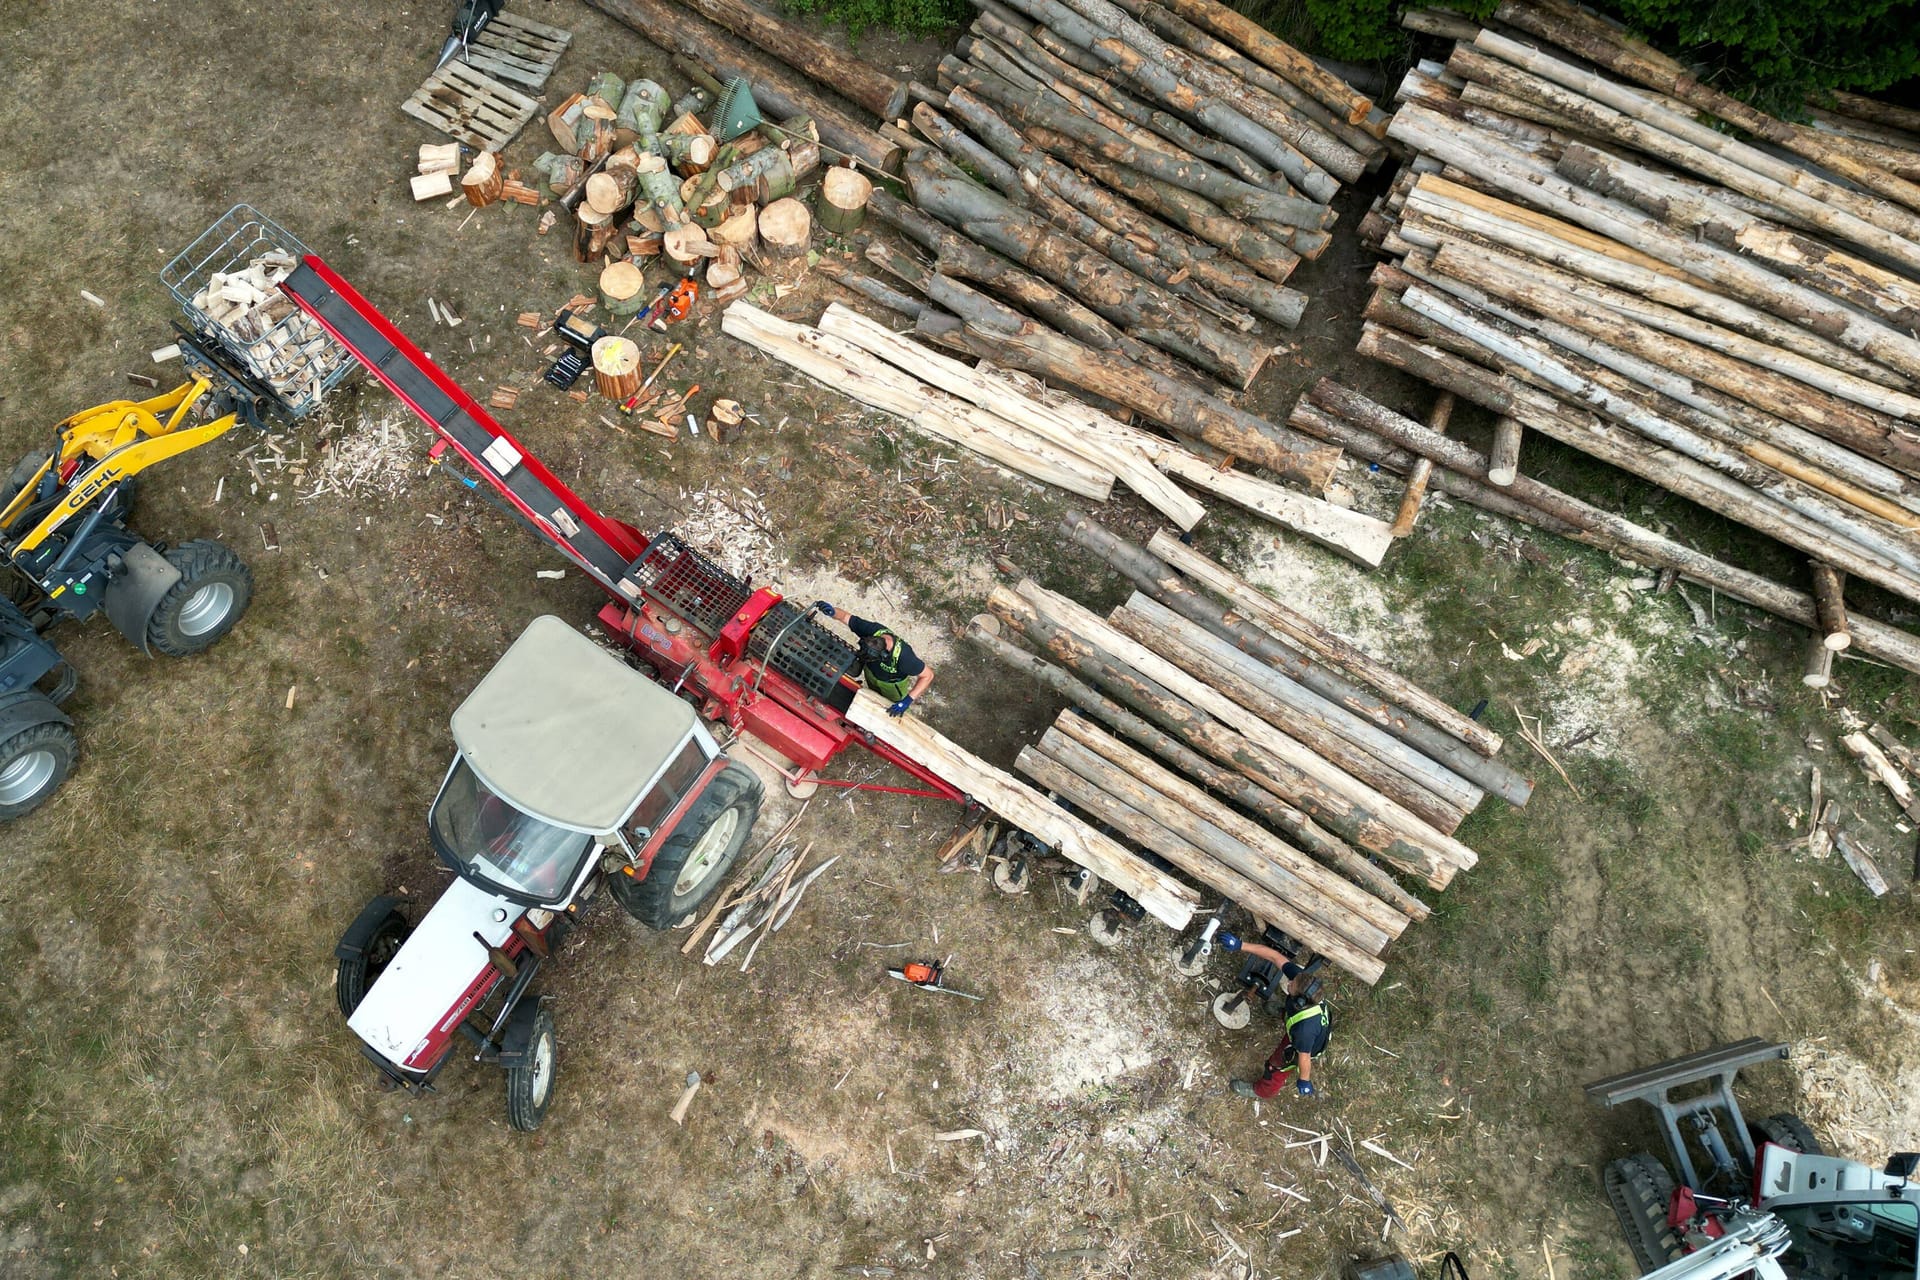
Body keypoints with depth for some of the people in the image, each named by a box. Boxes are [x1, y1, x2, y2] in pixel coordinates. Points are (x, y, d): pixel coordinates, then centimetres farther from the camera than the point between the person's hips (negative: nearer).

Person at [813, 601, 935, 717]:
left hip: (892, 684, -3)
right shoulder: (873, 630, -39)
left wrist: (908, 701, -40)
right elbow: (847, 617, -26)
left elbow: (928, 675, -36)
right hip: (871, 674, 3)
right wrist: (832, 612, -48)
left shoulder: (903, 656, -48)